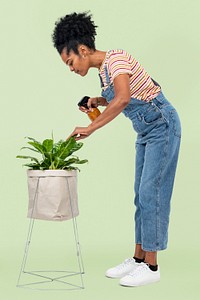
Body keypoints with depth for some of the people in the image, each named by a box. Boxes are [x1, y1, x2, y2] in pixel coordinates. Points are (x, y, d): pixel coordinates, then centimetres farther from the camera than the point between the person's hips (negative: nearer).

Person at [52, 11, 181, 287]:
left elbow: (123, 99, -34)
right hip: (146, 130, 9)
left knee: (150, 192, -9)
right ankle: (138, 258, 16)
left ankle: (151, 266, -3)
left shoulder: (116, 58, -19)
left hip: (162, 125, -9)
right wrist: (100, 102, 3)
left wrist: (90, 128, -32)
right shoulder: (103, 70, 9)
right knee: (141, 195, 9)